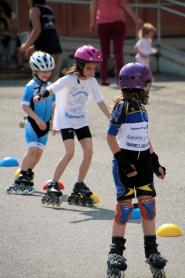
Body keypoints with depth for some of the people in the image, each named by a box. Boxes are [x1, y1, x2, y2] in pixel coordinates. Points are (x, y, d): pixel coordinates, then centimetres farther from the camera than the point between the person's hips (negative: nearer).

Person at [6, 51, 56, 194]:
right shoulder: (31, 86, -11)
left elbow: (53, 105, 17)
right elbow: (25, 106, -14)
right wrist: (37, 119, -18)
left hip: (44, 124, 6)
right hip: (33, 123, -6)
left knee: (39, 152, 5)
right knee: (33, 150, -16)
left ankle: (28, 175, 20)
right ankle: (21, 178, -15)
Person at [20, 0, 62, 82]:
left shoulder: (34, 10, -2)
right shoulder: (49, 10, 20)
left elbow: (37, 30, -14)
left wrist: (26, 45, -3)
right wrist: (33, 47, 27)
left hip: (44, 50, -7)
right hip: (57, 49, 7)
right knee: (53, 80, 9)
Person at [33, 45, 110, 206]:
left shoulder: (92, 82, -1)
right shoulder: (69, 79, -18)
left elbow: (100, 102, 6)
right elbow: (53, 88, -34)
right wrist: (42, 96, -54)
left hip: (81, 120, 6)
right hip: (66, 120, -6)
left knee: (89, 152, -6)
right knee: (70, 152, -19)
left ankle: (80, 184, 9)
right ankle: (53, 183, -9)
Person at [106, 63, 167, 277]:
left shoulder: (141, 106, 11)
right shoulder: (123, 106, -13)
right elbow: (111, 136, -14)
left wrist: (154, 160, 16)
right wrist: (123, 162, -17)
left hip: (143, 159, 7)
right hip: (126, 159, -7)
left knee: (148, 203, 4)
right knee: (125, 204, -5)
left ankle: (151, 249, 11)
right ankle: (116, 251, 4)